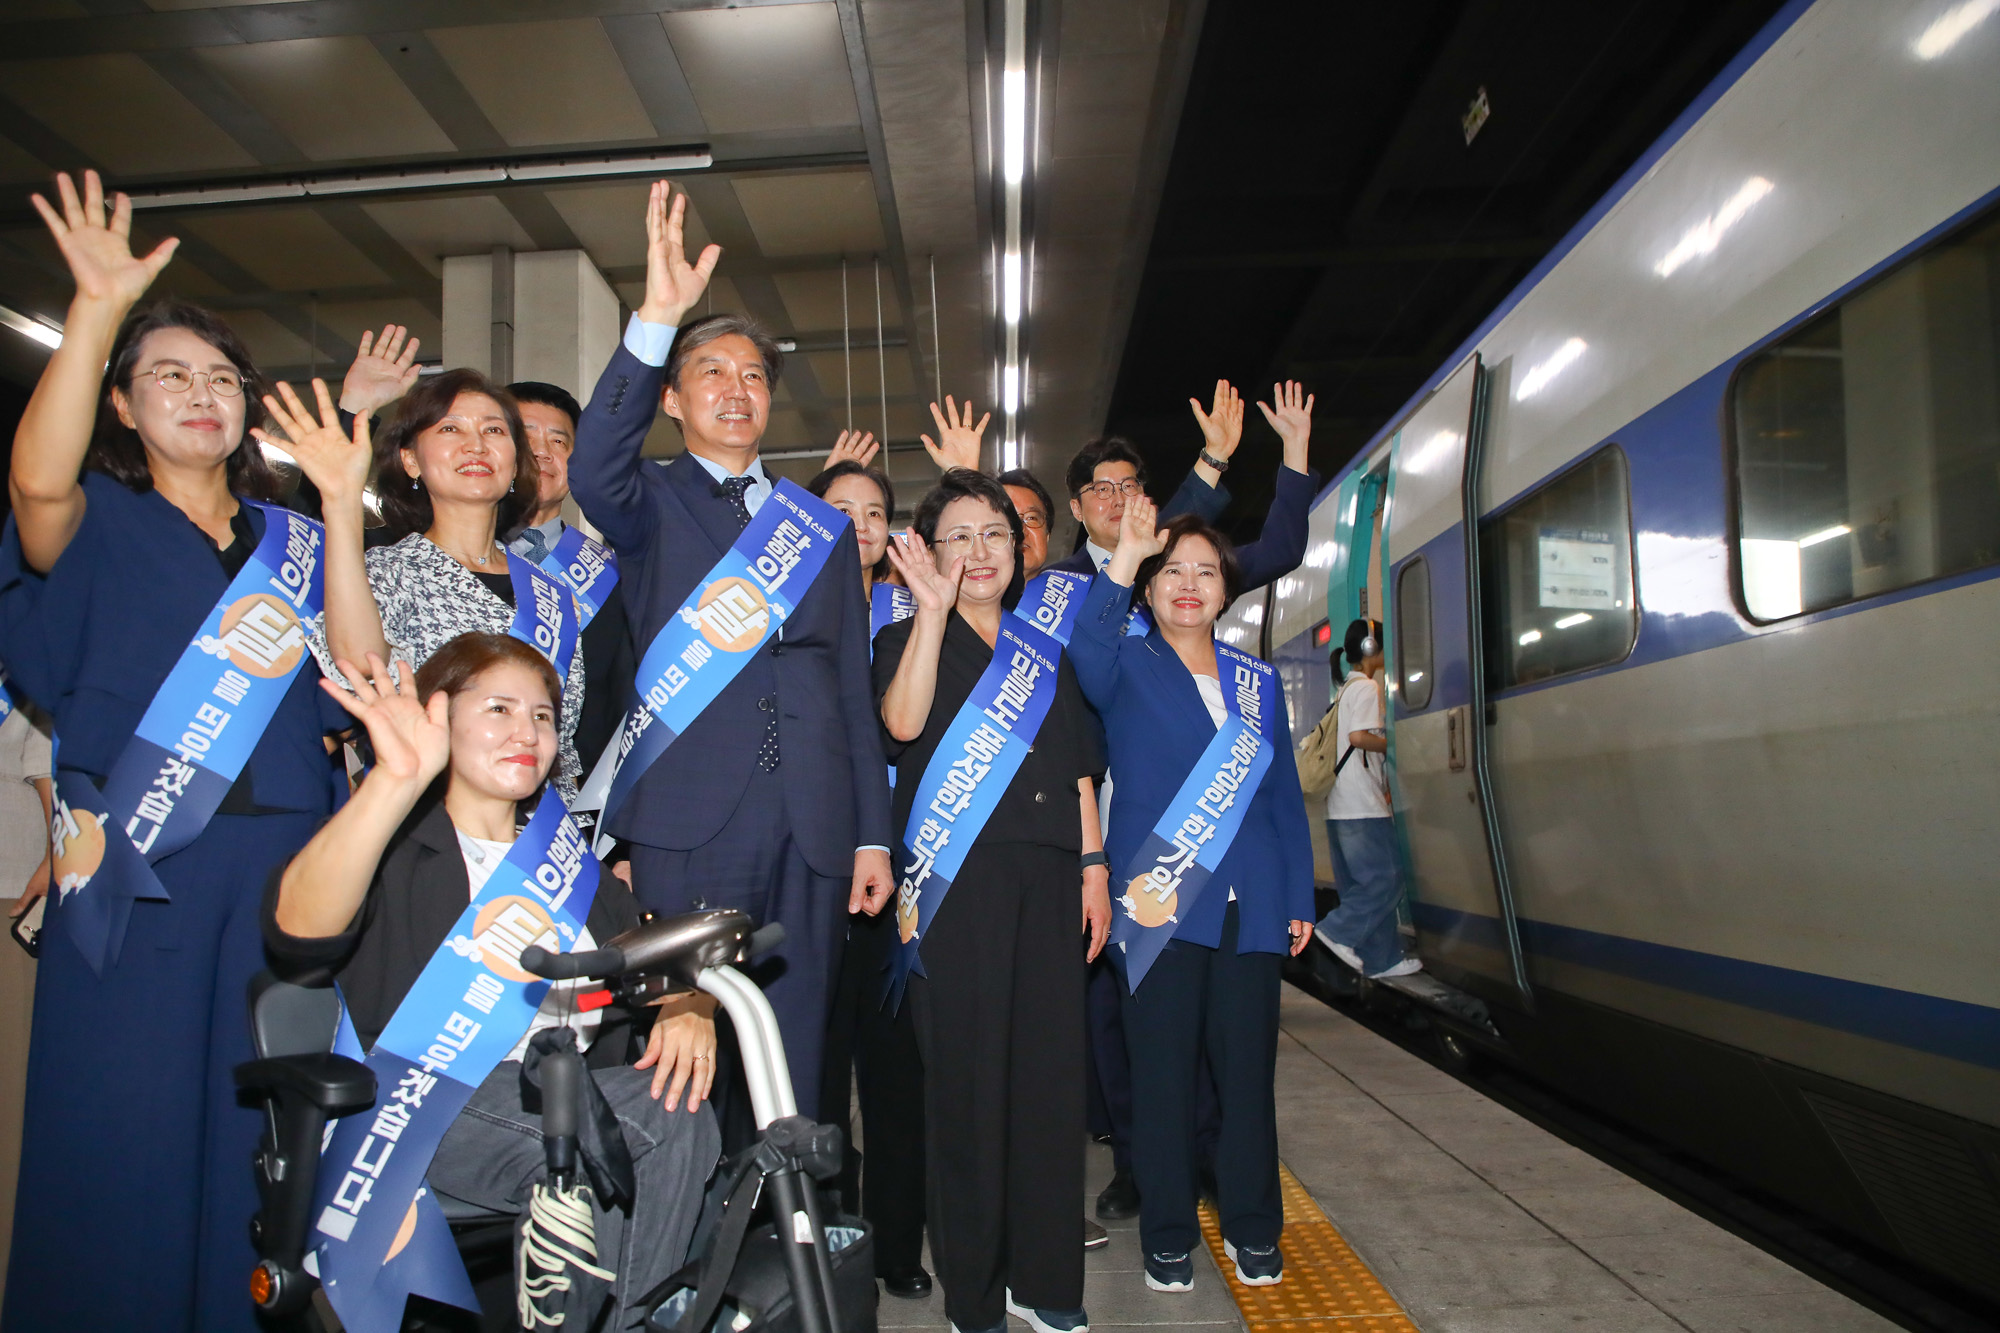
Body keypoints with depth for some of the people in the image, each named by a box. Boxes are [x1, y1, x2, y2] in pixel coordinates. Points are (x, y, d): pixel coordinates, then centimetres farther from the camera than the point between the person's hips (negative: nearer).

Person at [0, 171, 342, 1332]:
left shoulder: (294, 539, 15)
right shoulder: (100, 525, 7)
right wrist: (99, 311, -23)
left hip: (279, 865, 2)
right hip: (134, 873, -2)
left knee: (255, 1136, 5)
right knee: (121, 1132, 0)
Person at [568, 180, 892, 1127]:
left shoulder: (824, 528, 19)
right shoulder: (653, 505, 9)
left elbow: (853, 690, 15)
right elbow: (593, 470, -17)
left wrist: (873, 835, 9)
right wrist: (657, 319, -26)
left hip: (811, 829, 3)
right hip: (691, 824, -3)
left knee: (794, 1061, 8)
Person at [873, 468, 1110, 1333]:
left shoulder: (1044, 650, 20)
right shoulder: (907, 638, 7)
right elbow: (903, 721, -15)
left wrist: (1093, 867, 12)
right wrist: (935, 609, -15)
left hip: (1046, 875, 4)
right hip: (953, 879, -4)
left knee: (1051, 1068, 4)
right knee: (967, 1074, -2)